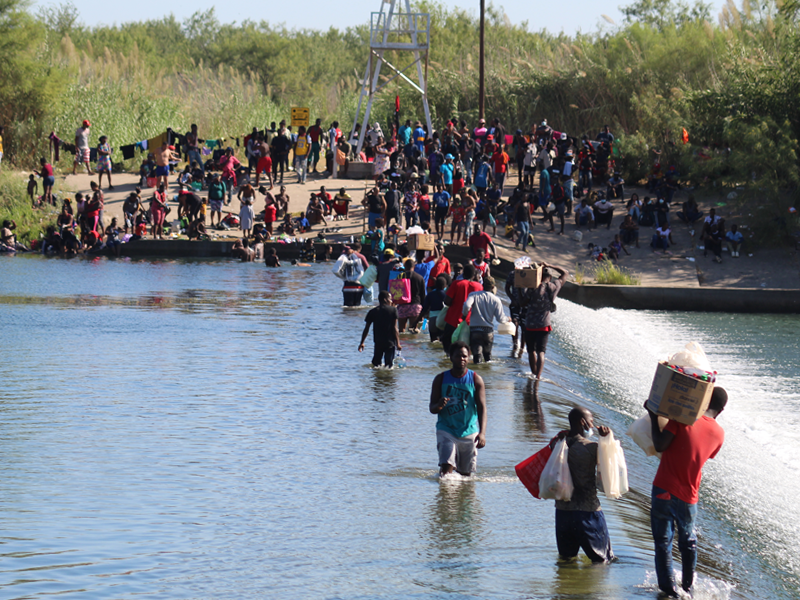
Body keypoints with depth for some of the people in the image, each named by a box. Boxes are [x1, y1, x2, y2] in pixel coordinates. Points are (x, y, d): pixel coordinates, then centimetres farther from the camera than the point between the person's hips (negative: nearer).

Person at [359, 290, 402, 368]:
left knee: (376, 364, 13)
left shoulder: (372, 312, 4)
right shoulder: (393, 310, -2)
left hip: (378, 343, 2)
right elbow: (395, 328, -5)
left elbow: (366, 329, 5)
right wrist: (398, 343, -1)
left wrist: (362, 343, 14)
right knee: (389, 365, -3)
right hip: (390, 342, -2)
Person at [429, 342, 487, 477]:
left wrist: (482, 433, -22)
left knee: (465, 474, 8)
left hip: (469, 432, 1)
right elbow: (432, 409, 1)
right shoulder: (441, 379, 1)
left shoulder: (476, 380, 0)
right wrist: (439, 406, -25)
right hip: (446, 430, -1)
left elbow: (482, 407, -8)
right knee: (446, 468, -18)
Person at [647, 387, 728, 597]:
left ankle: (669, 590, 9)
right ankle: (688, 587, 31)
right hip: (688, 497, 3)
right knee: (688, 542, 23)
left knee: (663, 542, 8)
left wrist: (653, 416, -4)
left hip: (663, 491, -3)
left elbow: (660, 445, -15)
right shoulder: (718, 434, 1)